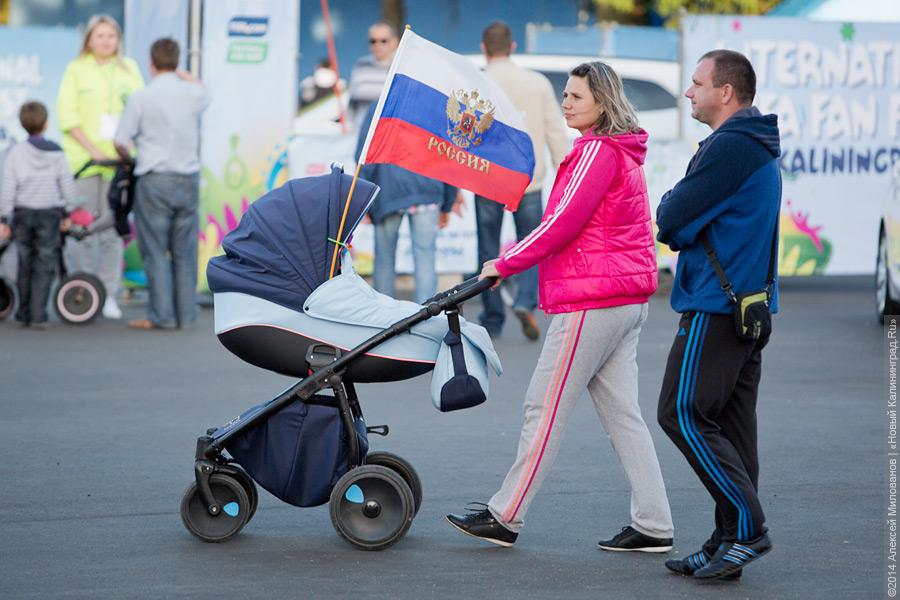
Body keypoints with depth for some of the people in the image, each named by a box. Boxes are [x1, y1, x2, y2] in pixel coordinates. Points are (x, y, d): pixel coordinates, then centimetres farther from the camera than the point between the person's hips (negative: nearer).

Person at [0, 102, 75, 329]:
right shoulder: (56, 153, -3)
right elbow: (67, 186, 0)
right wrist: (67, 213, 12)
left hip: (23, 213, 1)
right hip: (50, 213, -1)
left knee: (25, 264, 12)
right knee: (45, 266, 1)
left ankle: (24, 314, 19)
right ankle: (38, 316, -7)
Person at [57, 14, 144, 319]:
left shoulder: (129, 68, 13)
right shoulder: (76, 70, 5)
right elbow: (67, 114, -2)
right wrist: (93, 149, -13)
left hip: (119, 159, 2)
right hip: (83, 158, -2)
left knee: (113, 229, 1)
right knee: (84, 226, -4)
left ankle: (109, 295, 5)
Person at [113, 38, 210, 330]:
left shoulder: (141, 98, -8)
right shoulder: (195, 94, 3)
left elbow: (121, 142, -4)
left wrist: (127, 158, 16)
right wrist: (178, 72, 29)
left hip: (155, 180, -4)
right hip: (188, 179, 4)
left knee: (155, 251, 1)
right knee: (184, 252, 9)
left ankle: (161, 315, 0)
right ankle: (186, 314, 10)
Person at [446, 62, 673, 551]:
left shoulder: (598, 151, -13)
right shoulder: (622, 152, 18)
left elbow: (563, 222, -17)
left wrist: (506, 263, -9)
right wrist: (517, 257, 16)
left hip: (592, 299, -10)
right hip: (626, 296, 10)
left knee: (544, 406, -2)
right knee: (621, 413, 9)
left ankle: (505, 517, 4)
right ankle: (652, 526, 7)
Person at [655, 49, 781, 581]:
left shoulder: (729, 147, -16)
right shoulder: (758, 148, 18)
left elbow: (671, 222, -15)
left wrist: (669, 206, 5)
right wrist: (678, 213, 4)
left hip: (717, 307, -10)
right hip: (749, 304, 10)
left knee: (683, 413, -8)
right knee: (730, 422, 10)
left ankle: (747, 527, -9)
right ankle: (731, 542, 12)